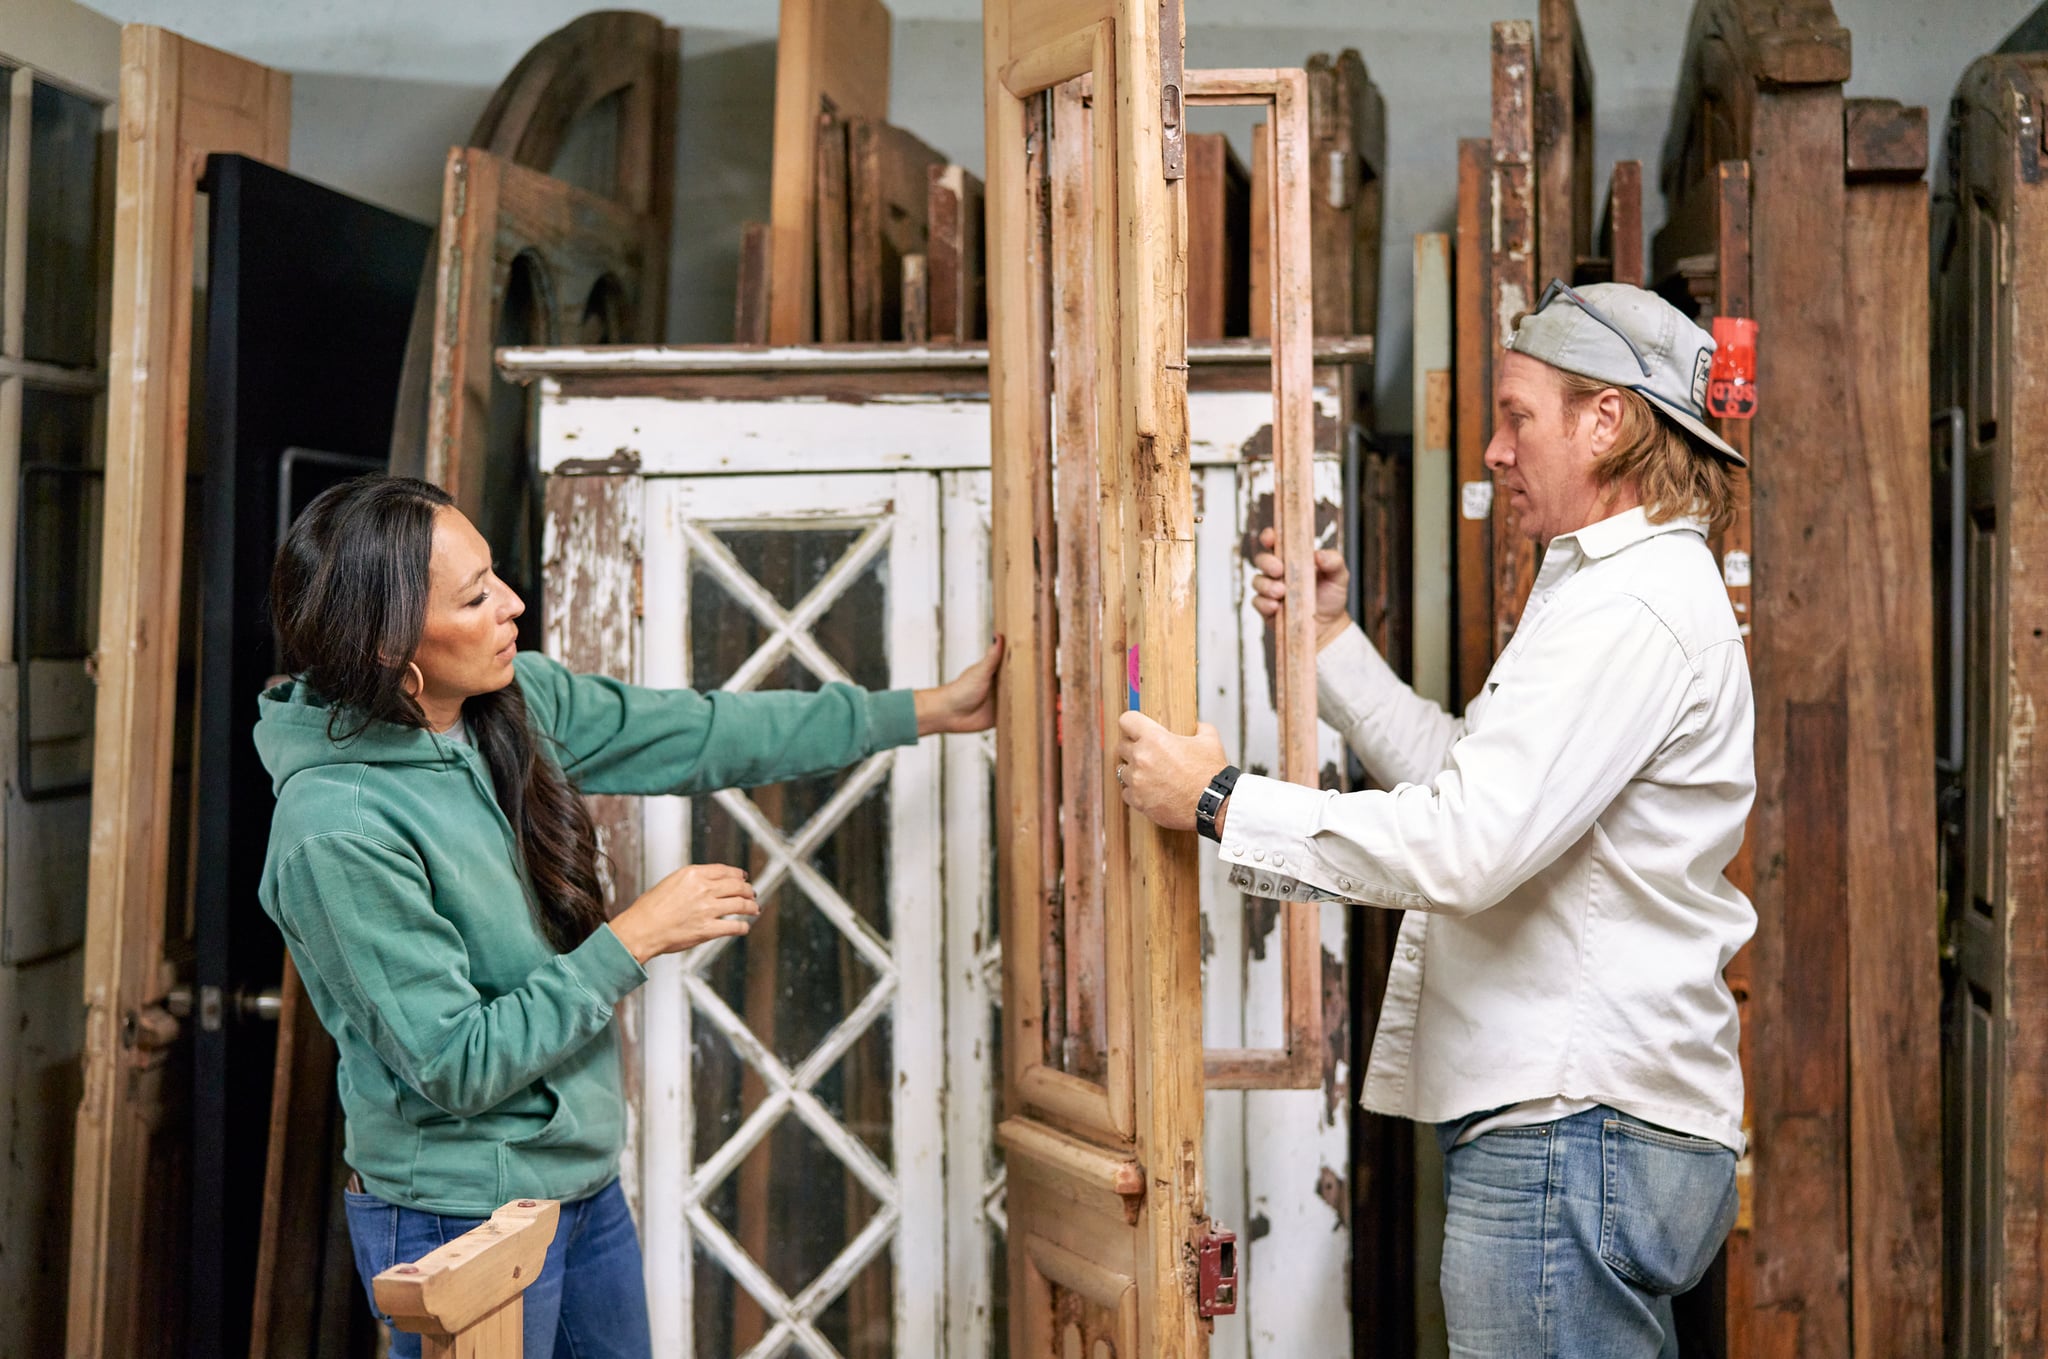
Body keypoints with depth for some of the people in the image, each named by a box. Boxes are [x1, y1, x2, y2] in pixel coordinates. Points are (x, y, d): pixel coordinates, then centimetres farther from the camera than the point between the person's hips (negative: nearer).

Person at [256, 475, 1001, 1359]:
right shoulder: (336, 833, -27)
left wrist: (927, 711, 7)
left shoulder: (515, 700, -4)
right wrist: (633, 941, -19)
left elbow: (700, 737, 5)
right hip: (460, 1216, -7)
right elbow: (456, 1065, -23)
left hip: (585, 1181, 8)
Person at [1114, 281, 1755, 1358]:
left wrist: (1219, 801, -18)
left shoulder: (1635, 606, -17)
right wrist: (1332, 640, 20)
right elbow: (1468, 778, 24)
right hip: (1582, 1119, 11)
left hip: (1572, 1135, -11)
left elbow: (1466, 844, -26)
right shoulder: (1615, 590, 19)